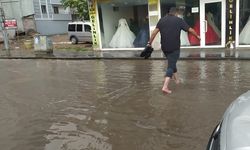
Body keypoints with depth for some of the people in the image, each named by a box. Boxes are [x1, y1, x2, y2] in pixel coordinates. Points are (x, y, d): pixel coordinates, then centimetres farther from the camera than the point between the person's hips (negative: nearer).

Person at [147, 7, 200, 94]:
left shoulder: (162, 20, 6)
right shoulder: (179, 20, -1)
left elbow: (155, 31, -4)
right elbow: (190, 30, 2)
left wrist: (149, 43, -2)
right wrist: (197, 36, 19)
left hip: (164, 47, 4)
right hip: (174, 48, -4)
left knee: (172, 62, 25)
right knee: (171, 66, -3)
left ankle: (176, 79, 38)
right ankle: (165, 87, -14)